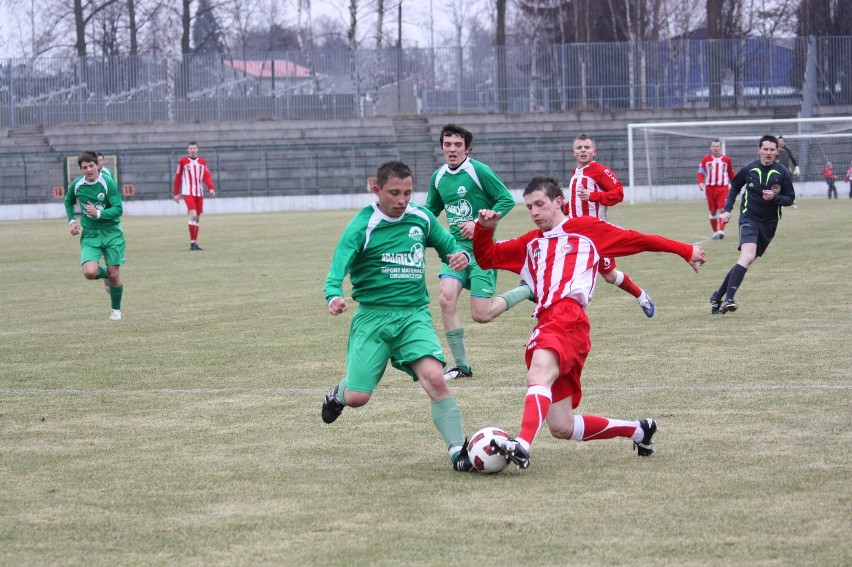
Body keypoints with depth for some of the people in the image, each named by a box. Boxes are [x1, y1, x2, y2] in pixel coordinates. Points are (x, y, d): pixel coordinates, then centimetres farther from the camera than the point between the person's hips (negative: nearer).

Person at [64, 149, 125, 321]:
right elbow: (68, 202, 18)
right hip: (89, 234, 2)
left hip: (111, 232, -2)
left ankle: (116, 310, 23)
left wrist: (98, 213, -31)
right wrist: (72, 221, 5)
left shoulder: (107, 183, -16)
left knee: (114, 274, -1)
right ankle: (105, 275, 20)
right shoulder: (76, 185, -4)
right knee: (90, 272, -18)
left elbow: (118, 209, -18)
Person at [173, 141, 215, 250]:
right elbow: (178, 178, 4)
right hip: (188, 193, -4)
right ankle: (192, 242, -16)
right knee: (193, 215, -20)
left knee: (197, 218, 8)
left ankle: (195, 243, 16)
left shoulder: (202, 162, 9)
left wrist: (211, 188, -14)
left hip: (199, 193, 4)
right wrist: (176, 193, 4)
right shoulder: (183, 161, 0)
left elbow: (207, 176, 3)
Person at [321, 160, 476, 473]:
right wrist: (334, 295, -41)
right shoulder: (362, 227, -10)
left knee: (435, 378, -21)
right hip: (373, 316, -2)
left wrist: (461, 255, -8)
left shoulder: (421, 218, 3)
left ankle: (458, 449, -15)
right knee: (357, 397, -4)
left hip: (415, 314, 2)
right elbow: (338, 268, -19)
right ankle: (339, 393, 35)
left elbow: (449, 246, 17)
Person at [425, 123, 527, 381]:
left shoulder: (478, 171, -11)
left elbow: (507, 201, -11)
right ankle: (462, 366, -4)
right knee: (446, 298, -16)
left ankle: (528, 290, 19)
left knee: (481, 315, -8)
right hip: (456, 246, 6)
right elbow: (431, 210, 24)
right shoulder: (438, 177, 8)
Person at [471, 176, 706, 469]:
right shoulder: (530, 243, 29)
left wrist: (686, 251, 16)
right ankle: (638, 430, 21)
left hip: (568, 318, -7)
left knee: (539, 372, -37)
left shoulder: (585, 228, 14)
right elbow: (486, 258, 33)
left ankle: (522, 445, -57)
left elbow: (636, 239, 15)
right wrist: (484, 228, 14)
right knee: (562, 428, 2)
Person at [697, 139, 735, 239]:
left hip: (723, 187, -1)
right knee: (713, 211, 7)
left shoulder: (726, 160, 6)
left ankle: (721, 230, -20)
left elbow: (731, 174, 15)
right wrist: (700, 183, -17)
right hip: (710, 188, 1)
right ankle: (715, 232, 17)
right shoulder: (705, 159, 4)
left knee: (722, 209, -15)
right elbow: (701, 172, 1)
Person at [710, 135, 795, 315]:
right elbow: (735, 187, 17)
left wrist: (774, 198, -18)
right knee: (748, 257, -25)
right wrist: (728, 210, 10)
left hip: (769, 224, 3)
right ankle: (728, 299, -31)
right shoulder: (749, 170, -2)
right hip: (749, 219, -3)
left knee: (745, 260, 7)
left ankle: (718, 297, 21)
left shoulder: (782, 173, -3)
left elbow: (790, 198, 2)